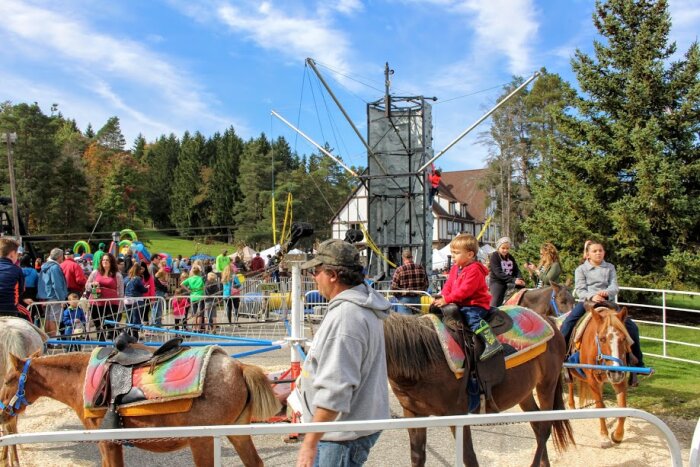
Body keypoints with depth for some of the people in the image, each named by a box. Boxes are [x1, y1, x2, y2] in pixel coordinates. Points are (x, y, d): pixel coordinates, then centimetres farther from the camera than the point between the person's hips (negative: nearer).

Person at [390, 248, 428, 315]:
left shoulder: (399, 270, -12)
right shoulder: (421, 268, 1)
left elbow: (394, 287, -11)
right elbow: (426, 284, 8)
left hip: (404, 299, -4)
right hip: (417, 299, 5)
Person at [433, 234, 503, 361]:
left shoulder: (474, 270, -18)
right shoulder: (455, 269, 11)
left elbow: (465, 290, -25)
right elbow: (448, 285, 11)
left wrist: (447, 299, -27)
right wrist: (442, 297, -8)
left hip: (475, 304, -10)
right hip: (460, 304, 10)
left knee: (472, 318, -37)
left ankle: (492, 343, -42)